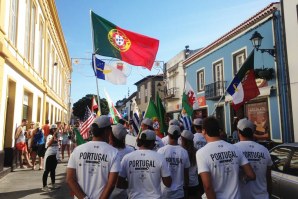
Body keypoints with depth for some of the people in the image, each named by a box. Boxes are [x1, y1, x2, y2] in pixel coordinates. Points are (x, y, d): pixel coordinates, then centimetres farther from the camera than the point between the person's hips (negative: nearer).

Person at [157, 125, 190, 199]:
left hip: (164, 192, -1)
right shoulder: (184, 152, -7)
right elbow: (186, 174, 0)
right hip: (179, 192, 1)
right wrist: (186, 190, 14)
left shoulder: (161, 151, -12)